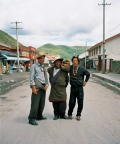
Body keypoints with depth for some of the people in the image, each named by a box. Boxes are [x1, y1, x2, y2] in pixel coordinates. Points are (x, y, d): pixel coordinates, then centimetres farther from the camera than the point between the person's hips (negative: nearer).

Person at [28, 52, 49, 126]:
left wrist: (46, 85, 1)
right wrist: (33, 87, -14)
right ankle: (32, 119, -2)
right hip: (37, 87, -6)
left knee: (42, 103, 10)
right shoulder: (34, 66, -2)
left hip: (43, 87, 6)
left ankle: (39, 116, 24)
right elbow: (32, 77, -7)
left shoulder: (44, 67, 16)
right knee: (35, 103, -9)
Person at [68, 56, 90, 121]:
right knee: (71, 102, 3)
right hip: (73, 87, 0)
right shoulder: (70, 68, -2)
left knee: (80, 102, 5)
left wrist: (85, 81, 10)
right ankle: (69, 114, 25)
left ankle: (78, 115, 22)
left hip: (80, 87, 0)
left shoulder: (82, 68, -2)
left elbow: (88, 74, 13)